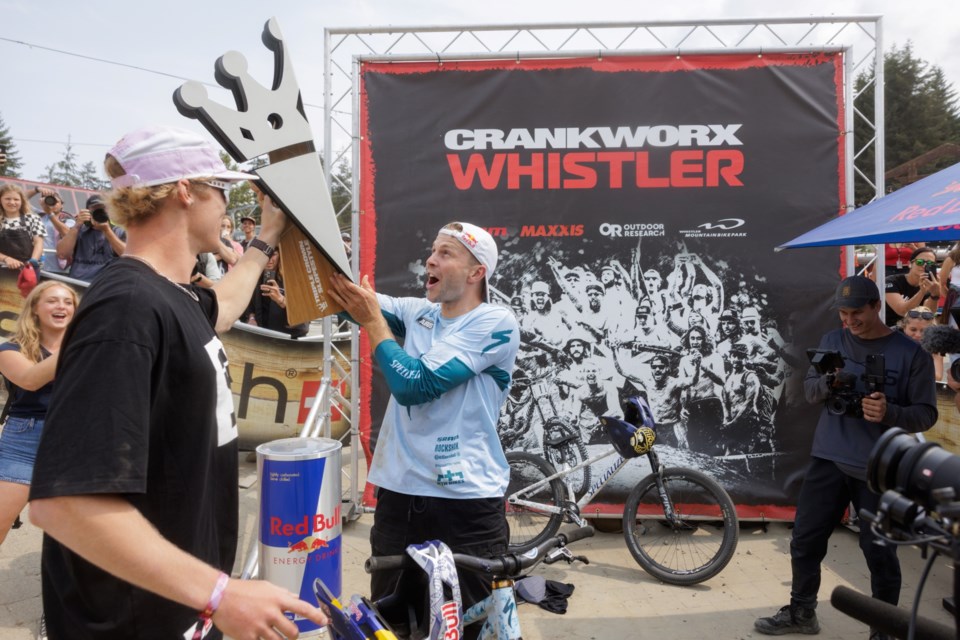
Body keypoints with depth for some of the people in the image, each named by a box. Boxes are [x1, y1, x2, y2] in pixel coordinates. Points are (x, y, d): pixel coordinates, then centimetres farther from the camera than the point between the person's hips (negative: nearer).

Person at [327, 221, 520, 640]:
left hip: (466, 504, -5)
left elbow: (415, 383, -18)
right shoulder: (418, 312, 10)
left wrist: (372, 320, -12)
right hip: (399, 495, 6)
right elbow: (347, 296, 3)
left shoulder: (495, 323, -11)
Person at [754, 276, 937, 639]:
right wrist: (827, 383, -17)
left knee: (880, 554, 5)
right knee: (805, 541, 10)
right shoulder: (832, 341, 6)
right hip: (828, 459, 4)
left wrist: (889, 412, -25)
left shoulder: (911, 354, -6)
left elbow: (926, 414, -5)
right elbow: (809, 390, 6)